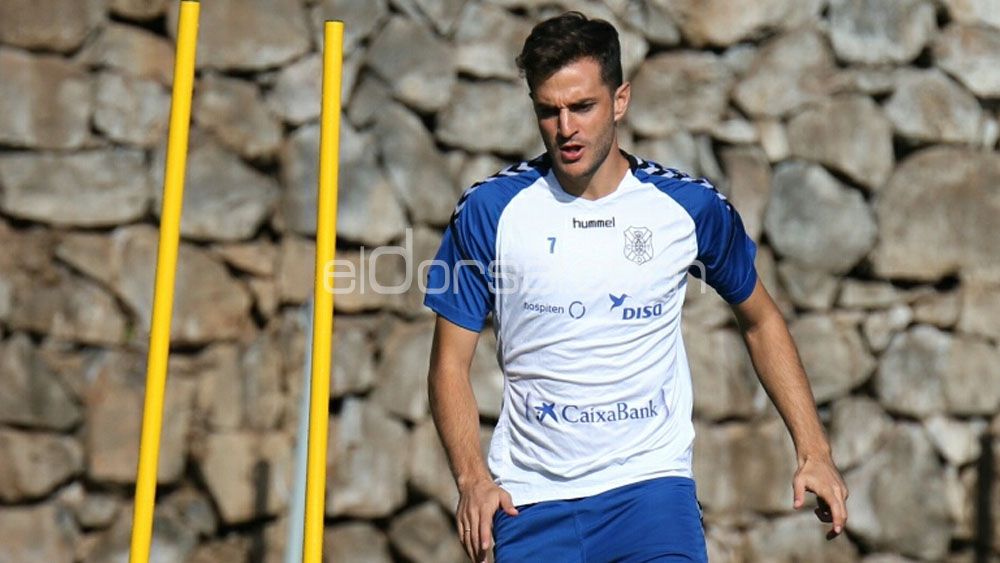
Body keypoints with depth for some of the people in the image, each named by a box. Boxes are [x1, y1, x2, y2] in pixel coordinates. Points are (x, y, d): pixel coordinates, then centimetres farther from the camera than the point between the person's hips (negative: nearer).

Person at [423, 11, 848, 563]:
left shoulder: (691, 206, 1)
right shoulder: (488, 210, -2)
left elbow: (760, 320, 15)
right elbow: (450, 363, 1)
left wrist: (813, 451, 8)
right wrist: (472, 477, -14)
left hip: (650, 482, 0)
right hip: (528, 499, 1)